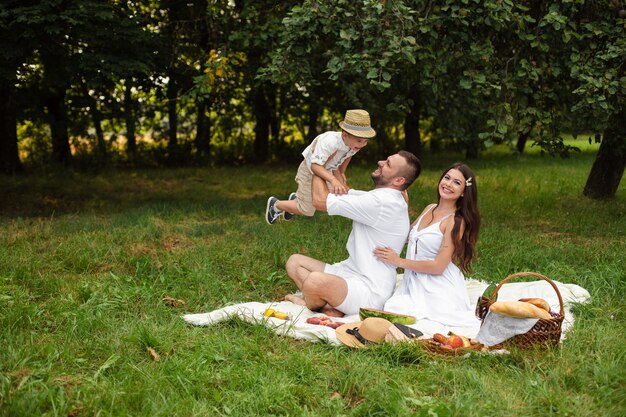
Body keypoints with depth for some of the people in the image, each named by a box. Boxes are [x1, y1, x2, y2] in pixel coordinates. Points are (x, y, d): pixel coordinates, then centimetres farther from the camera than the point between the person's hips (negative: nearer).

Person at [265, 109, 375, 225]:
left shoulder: (353, 143, -19)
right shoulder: (329, 142, -44)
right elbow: (315, 165, -48)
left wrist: (341, 173, 15)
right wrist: (333, 180, -61)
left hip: (326, 171, 8)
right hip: (310, 171, -7)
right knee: (306, 210, -4)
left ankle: (296, 199, 42)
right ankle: (275, 204, 22)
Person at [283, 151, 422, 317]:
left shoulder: (382, 202, -22)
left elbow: (321, 200, -19)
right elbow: (343, 191, 21)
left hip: (369, 291, -11)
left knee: (315, 281, -36)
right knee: (294, 261, 9)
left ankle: (311, 305, -2)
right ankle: (328, 304, -10)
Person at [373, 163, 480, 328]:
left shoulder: (456, 221, -12)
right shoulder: (430, 209, 10)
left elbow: (438, 267, -16)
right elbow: (408, 234, 24)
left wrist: (399, 261, -12)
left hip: (437, 288, -7)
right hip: (414, 282, 7)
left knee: (395, 311, -25)